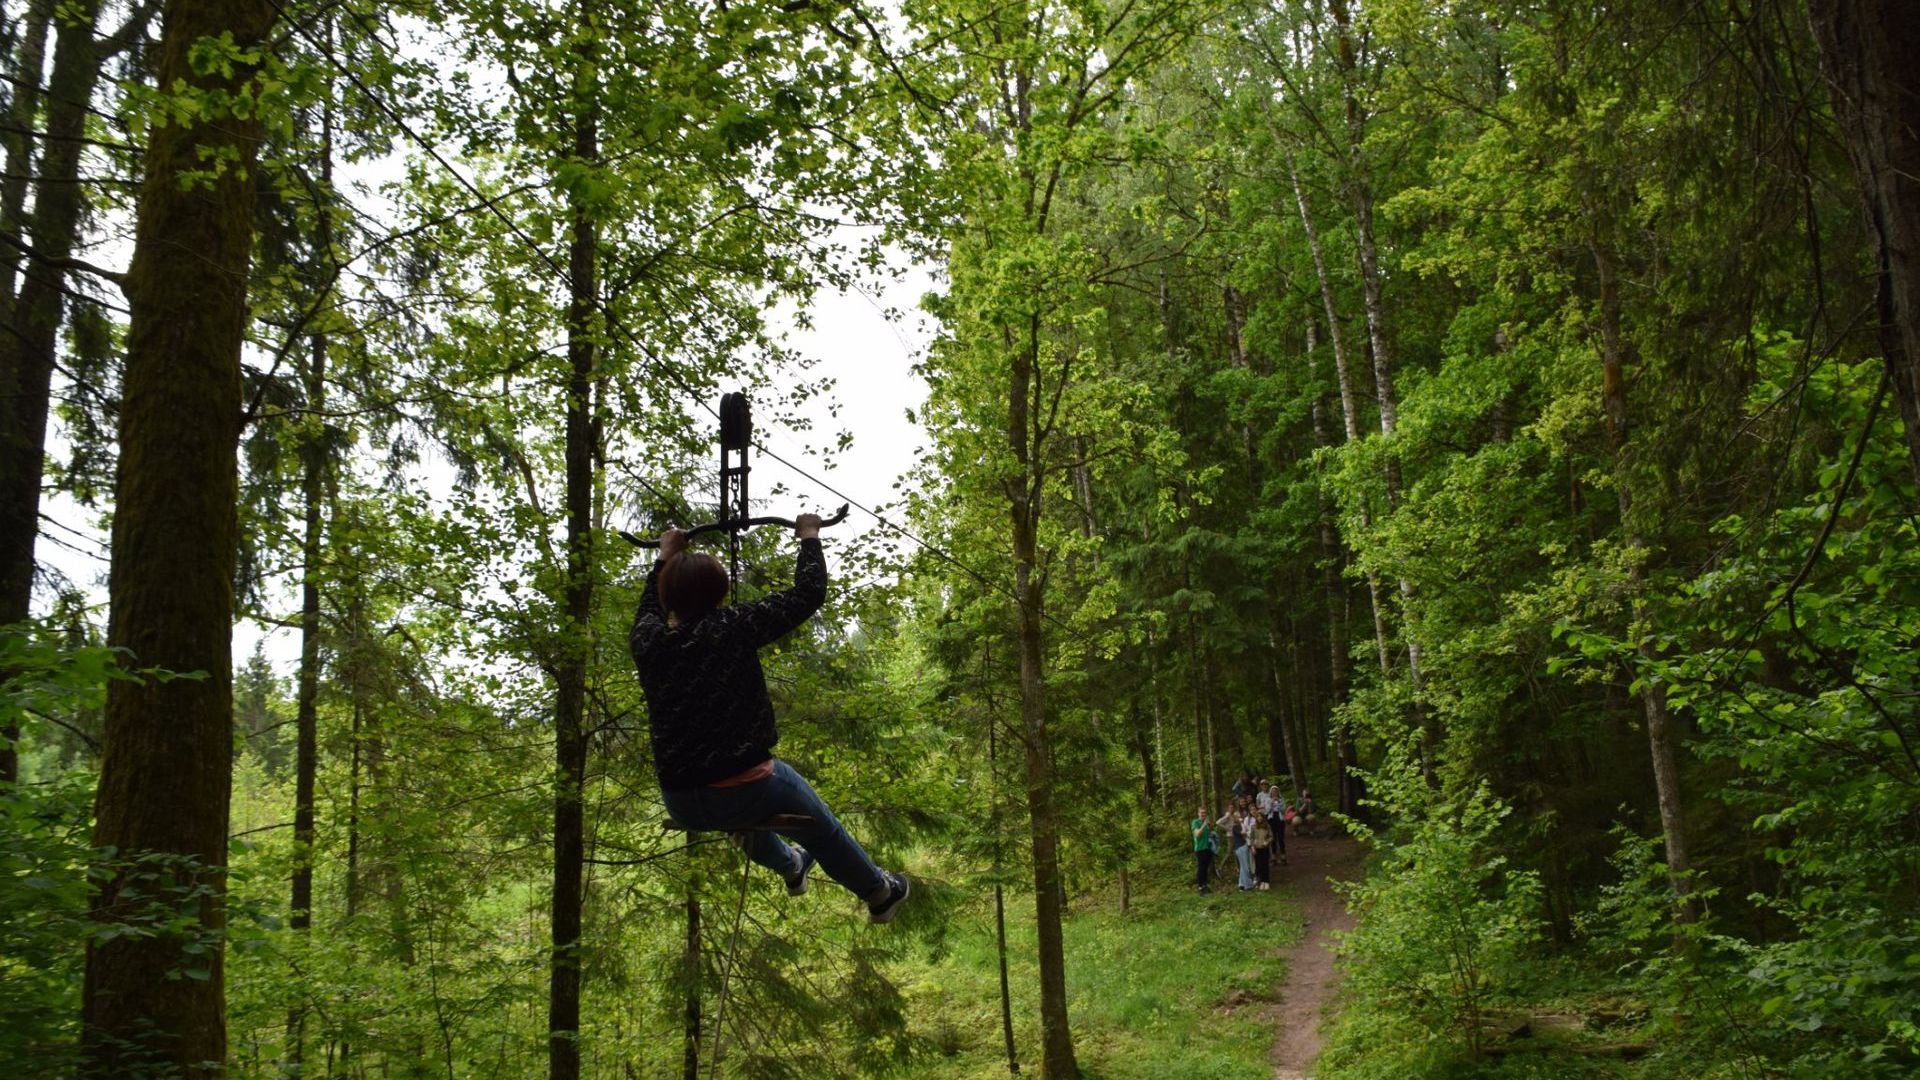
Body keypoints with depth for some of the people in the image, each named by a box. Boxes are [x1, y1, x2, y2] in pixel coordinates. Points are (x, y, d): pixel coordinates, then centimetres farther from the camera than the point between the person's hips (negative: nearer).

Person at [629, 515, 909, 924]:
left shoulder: (647, 641, -4)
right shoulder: (733, 628, -17)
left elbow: (649, 607, 22)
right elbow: (808, 594, -11)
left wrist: (665, 559, 33)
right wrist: (809, 538, 4)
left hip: (680, 806, 5)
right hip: (744, 792, -5)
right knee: (823, 832, 24)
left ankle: (790, 867, 66)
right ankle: (881, 894, 46)